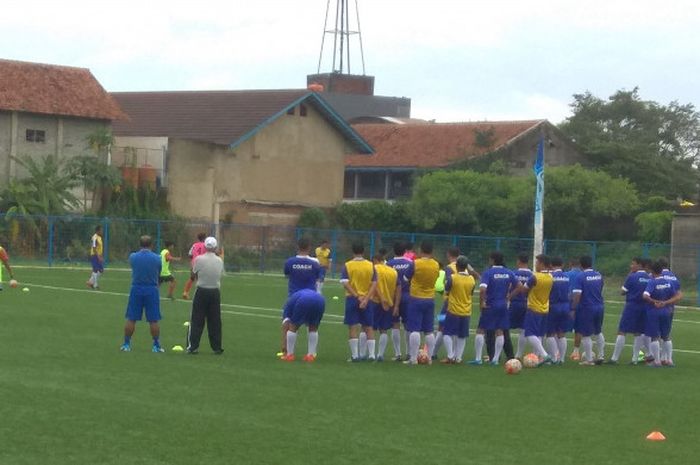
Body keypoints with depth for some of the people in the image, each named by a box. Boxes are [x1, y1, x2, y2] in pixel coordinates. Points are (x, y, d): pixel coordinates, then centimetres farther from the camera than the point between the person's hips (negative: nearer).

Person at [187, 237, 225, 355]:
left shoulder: (199, 259, -10)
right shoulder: (219, 261, -1)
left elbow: (195, 275, 0)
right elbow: (221, 275, 4)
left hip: (201, 292, -2)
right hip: (215, 291, 2)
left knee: (197, 320, 3)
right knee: (215, 321, 8)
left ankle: (193, 346, 1)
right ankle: (217, 347, 10)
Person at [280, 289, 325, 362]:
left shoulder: (291, 301, 36)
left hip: (303, 301, -3)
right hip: (320, 300, 3)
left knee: (293, 328, 18)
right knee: (313, 329, 26)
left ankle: (289, 355, 20)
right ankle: (311, 355, 22)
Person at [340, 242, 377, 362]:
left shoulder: (347, 266, -4)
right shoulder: (371, 266, 1)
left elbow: (345, 283, -13)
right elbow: (374, 283, -6)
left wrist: (357, 296, -15)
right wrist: (366, 299, -12)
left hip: (352, 298, -2)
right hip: (366, 299, 2)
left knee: (353, 327, 2)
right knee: (368, 328, 10)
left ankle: (355, 355, 0)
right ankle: (371, 354, 7)